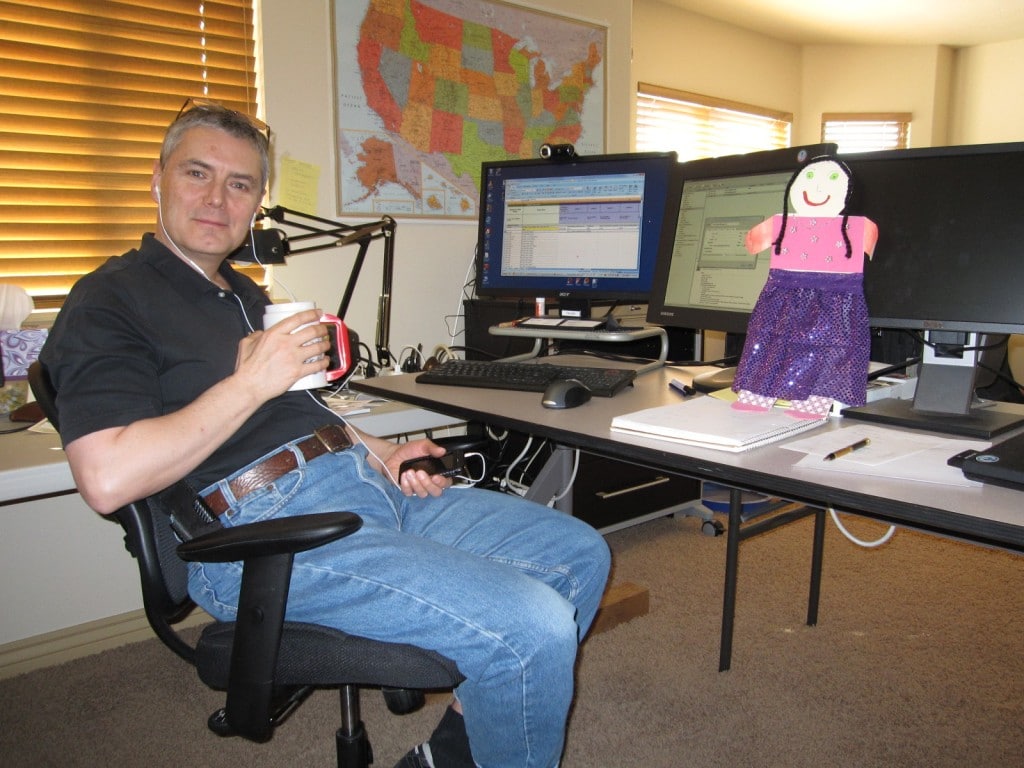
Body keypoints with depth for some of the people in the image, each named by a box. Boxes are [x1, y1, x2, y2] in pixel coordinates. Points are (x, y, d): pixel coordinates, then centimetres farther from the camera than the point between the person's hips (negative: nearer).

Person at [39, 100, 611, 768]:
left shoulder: (246, 295, 24)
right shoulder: (111, 301, -4)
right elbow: (108, 479, -17)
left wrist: (379, 452, 11)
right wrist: (249, 384, -16)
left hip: (367, 487, 10)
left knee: (579, 553, 7)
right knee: (534, 630, -23)